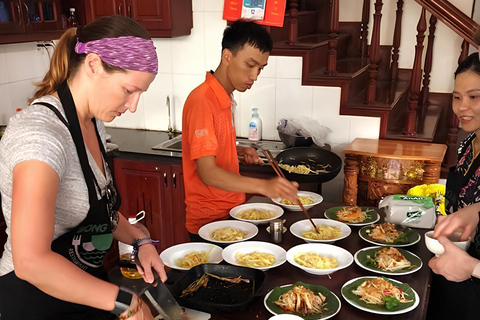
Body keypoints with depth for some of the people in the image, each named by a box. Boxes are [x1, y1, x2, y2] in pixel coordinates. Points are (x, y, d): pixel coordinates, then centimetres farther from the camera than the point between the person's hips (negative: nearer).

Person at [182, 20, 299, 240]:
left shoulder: (226, 99, 7)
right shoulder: (202, 101, -22)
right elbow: (207, 172, -28)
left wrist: (239, 151, 0)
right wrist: (263, 186, -40)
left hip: (231, 212, 9)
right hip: (209, 221, -8)